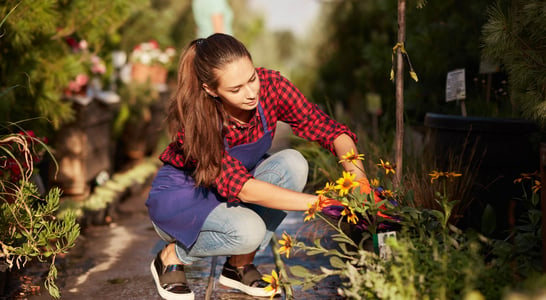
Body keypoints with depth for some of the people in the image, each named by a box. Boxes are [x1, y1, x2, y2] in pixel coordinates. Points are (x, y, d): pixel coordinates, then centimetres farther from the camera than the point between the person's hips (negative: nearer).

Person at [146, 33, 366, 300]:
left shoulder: (270, 86, -22)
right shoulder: (194, 120, -33)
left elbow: (330, 129, -20)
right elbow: (240, 186, -40)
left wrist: (357, 175, -40)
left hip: (232, 188, 5)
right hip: (182, 197, -5)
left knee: (292, 164, -25)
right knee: (248, 230, -35)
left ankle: (239, 265, -8)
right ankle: (172, 256, -3)